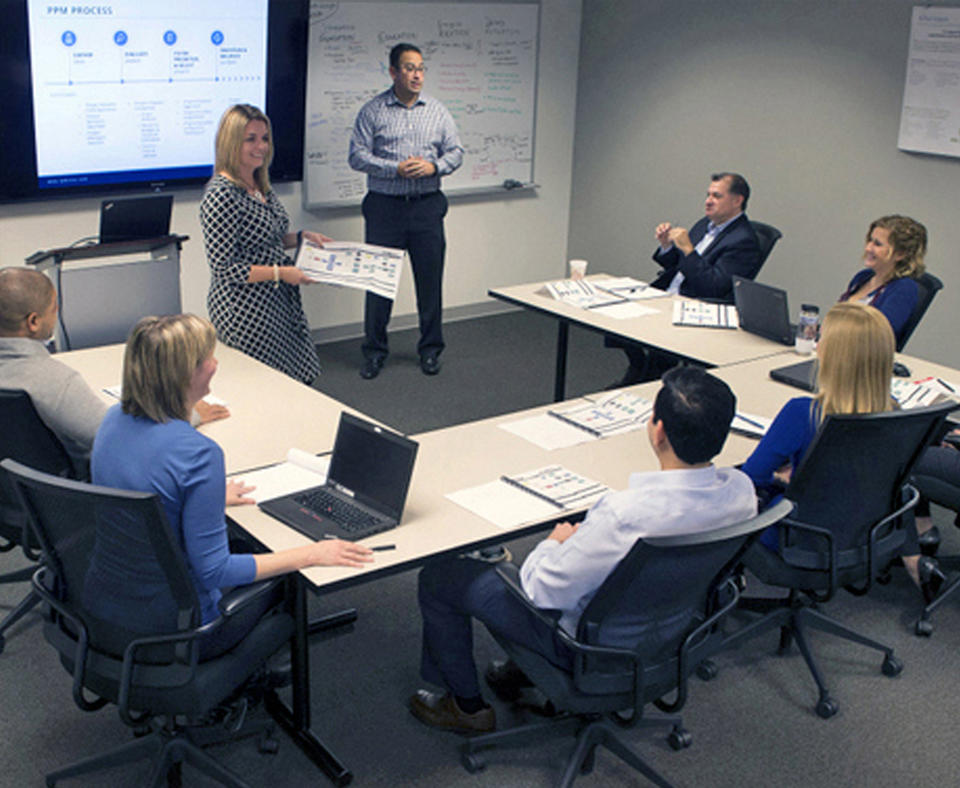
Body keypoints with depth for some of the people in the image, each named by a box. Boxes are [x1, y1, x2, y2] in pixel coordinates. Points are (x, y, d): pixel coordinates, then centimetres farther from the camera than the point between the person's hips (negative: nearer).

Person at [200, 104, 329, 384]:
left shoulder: (261, 187, 9)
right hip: (244, 309, -9)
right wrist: (280, 273, -20)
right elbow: (224, 268, -20)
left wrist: (301, 237, 8)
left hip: (280, 302, 9)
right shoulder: (221, 195, -18)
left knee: (302, 380, 11)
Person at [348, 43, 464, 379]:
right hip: (385, 206, -2)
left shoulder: (437, 111, 9)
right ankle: (374, 351, 15)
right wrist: (396, 169, -16)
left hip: (427, 205, 2)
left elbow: (455, 151, 10)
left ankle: (430, 349, 20)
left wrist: (433, 166, -11)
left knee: (430, 278, 6)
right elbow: (357, 155, -5)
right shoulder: (372, 111, 0)